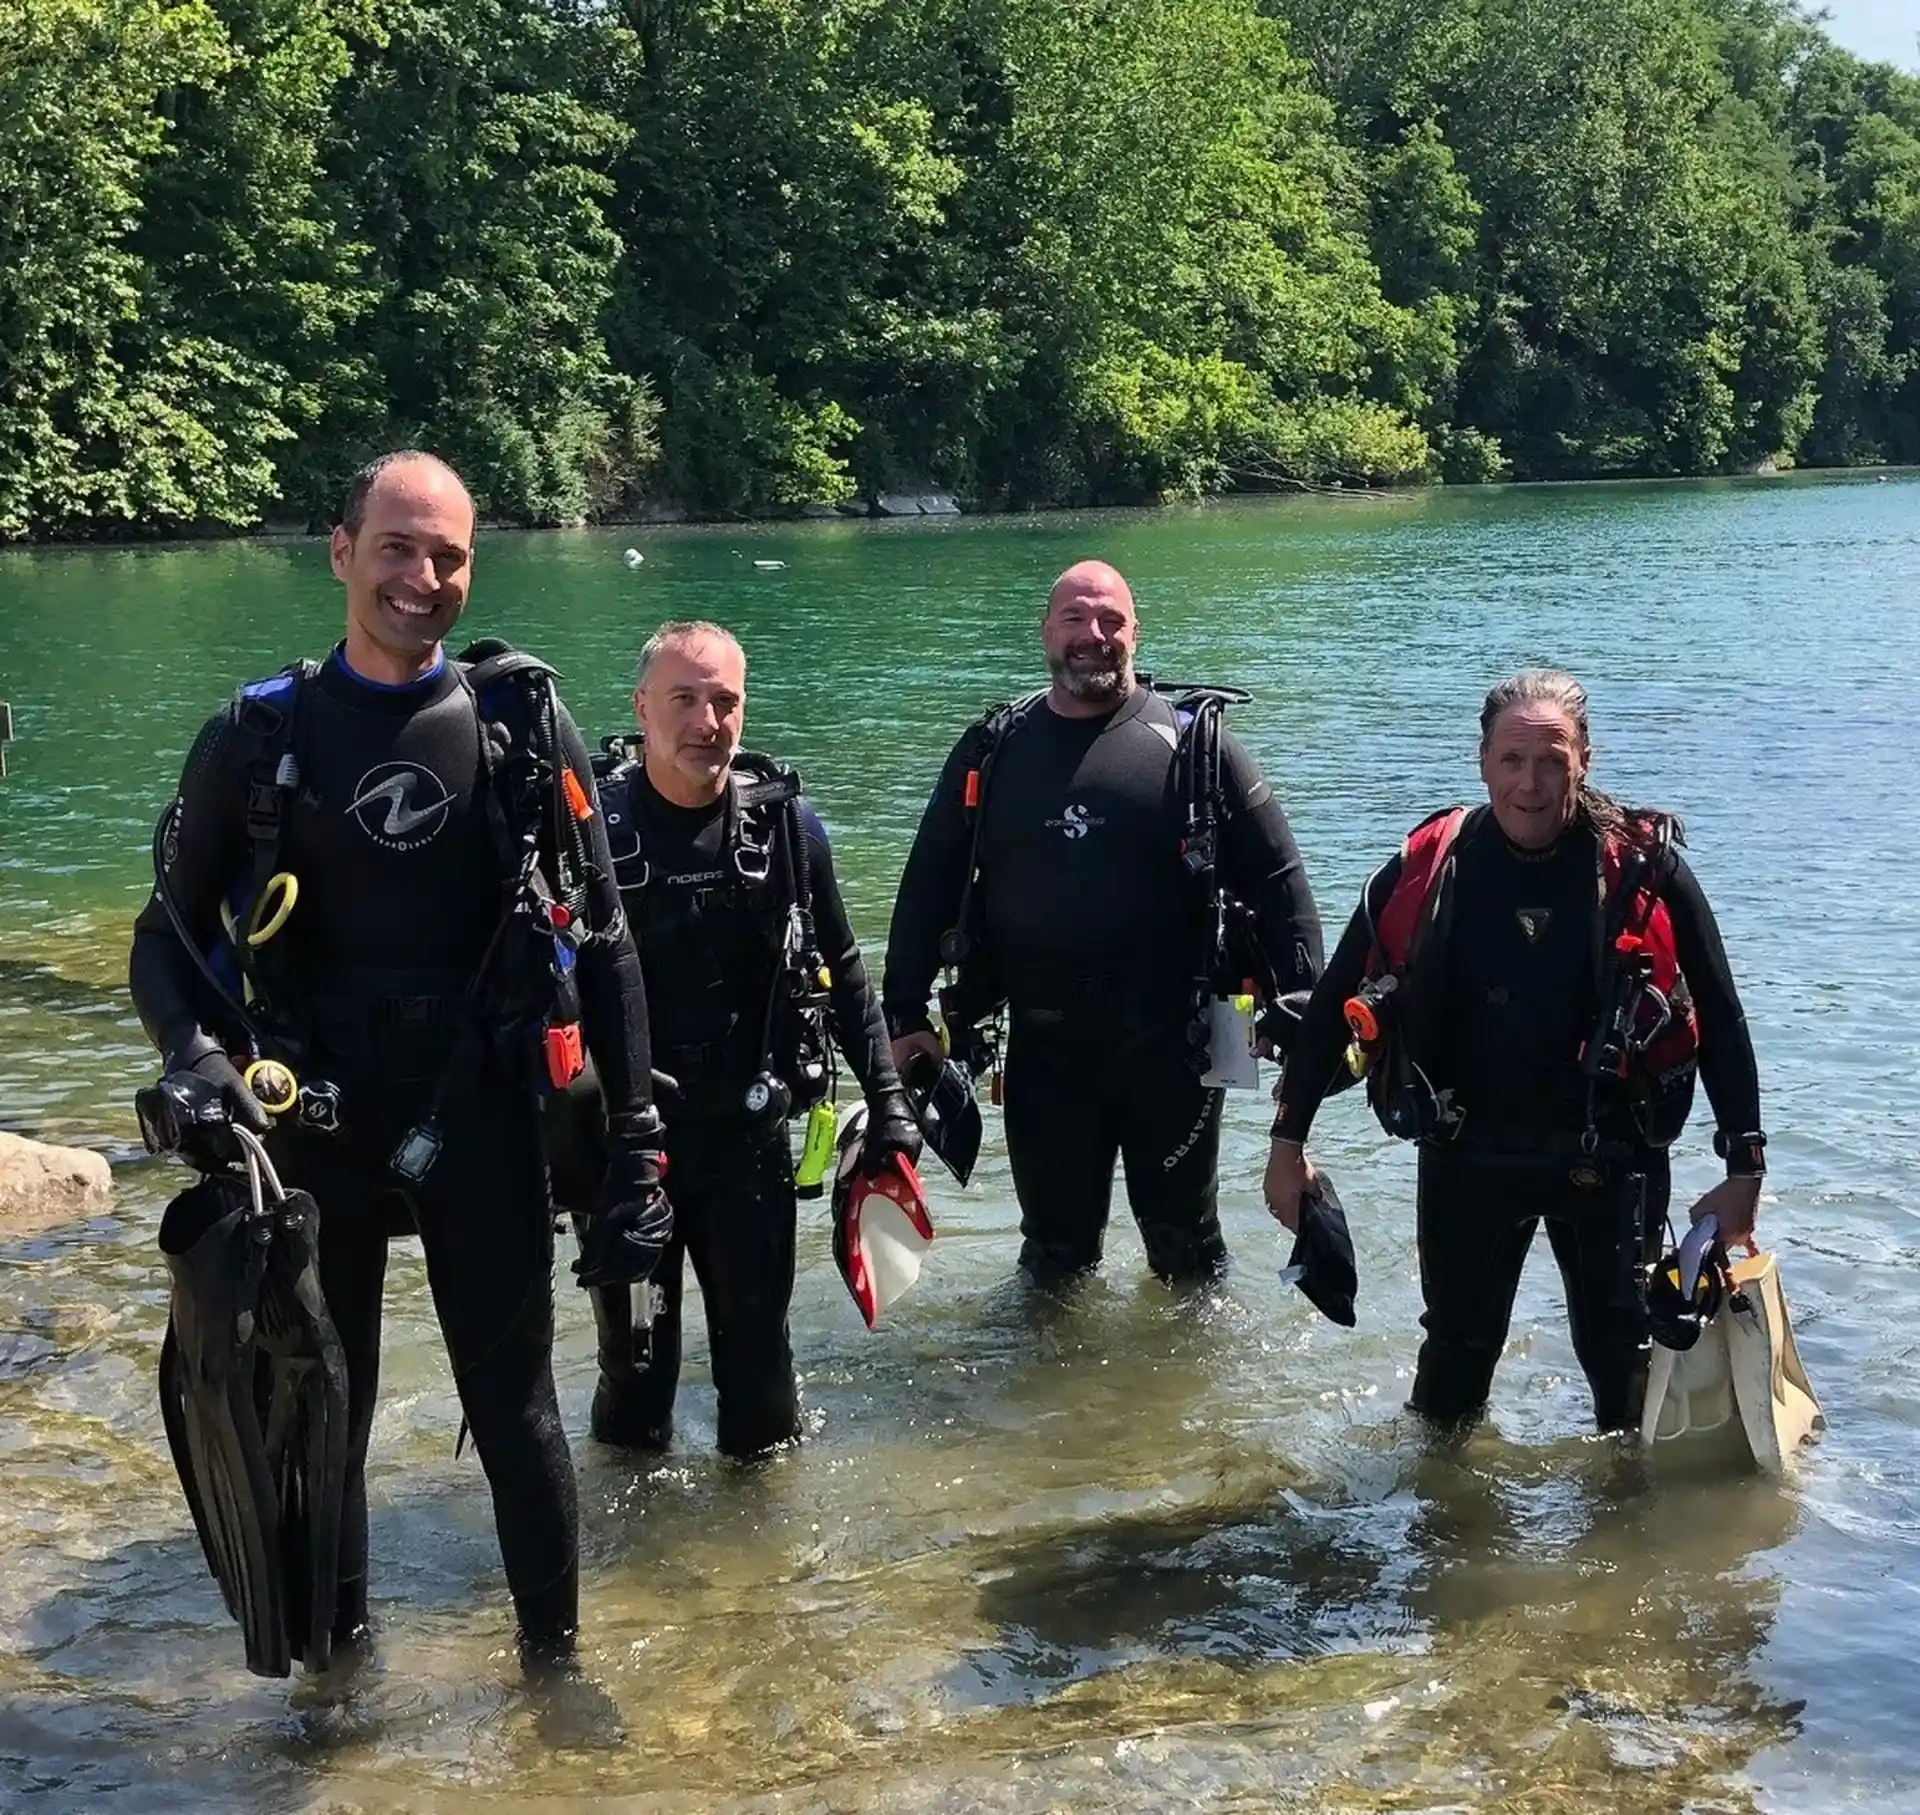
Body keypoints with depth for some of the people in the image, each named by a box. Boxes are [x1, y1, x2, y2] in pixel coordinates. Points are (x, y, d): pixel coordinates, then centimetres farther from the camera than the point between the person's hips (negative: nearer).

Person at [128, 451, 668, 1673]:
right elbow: (169, 934, 4)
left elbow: (601, 941, 0)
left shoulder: (524, 722, -1)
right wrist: (193, 1055, -17)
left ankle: (553, 1656, 25)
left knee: (516, 1404, 7)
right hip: (314, 1124, 1)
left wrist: (640, 1136, -4)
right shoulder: (259, 737, 0)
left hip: (483, 1118, -1)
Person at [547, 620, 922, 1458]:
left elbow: (842, 974, 7)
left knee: (757, 1343, 10)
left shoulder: (785, 822, -2)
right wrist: (552, 1133, -7)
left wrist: (888, 1101, 3)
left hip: (748, 1135, 1)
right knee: (634, 1354, 11)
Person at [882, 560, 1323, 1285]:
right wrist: (905, 1015, 4)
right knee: (1054, 1246, 15)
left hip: (1168, 1041, -2)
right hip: (1043, 1047, 2)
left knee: (1186, 1238, 13)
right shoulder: (992, 750, 5)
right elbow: (929, 885, 9)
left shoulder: (1195, 743, -2)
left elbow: (1276, 878, -2)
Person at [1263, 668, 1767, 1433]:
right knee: (1457, 1349, 16)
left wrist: (1744, 1167, -5)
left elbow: (1719, 1021, -4)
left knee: (1621, 1354, 13)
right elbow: (1334, 1005, 1)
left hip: (1607, 1158, -1)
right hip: (1467, 1154, 1)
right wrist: (1288, 1141, 1)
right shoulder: (1427, 868, -8)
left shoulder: (1645, 868, -11)